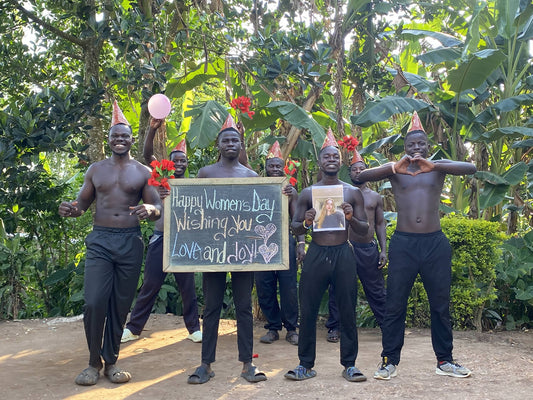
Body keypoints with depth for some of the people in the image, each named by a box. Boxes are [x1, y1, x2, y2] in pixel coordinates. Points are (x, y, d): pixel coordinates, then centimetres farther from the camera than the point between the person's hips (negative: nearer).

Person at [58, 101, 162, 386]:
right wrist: (70, 209, -11)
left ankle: (111, 361, 20)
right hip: (99, 240, 0)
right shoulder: (96, 170, 11)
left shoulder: (143, 172, 7)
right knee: (94, 303, -10)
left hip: (130, 242, 0)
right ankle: (94, 362, 10)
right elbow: (81, 204, 14)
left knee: (120, 305, 5)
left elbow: (158, 208, 3)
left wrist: (149, 209, -23)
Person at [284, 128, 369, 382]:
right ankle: (306, 365, 15)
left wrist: (351, 218, -14)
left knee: (347, 311, 5)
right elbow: (294, 228, 9)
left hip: (344, 254, 0)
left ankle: (349, 364, 19)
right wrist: (305, 223, -13)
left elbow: (365, 229, 7)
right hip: (316, 254, 0)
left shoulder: (352, 192, 7)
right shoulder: (308, 193, 7)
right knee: (307, 311, 2)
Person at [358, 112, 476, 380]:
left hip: (436, 243, 2)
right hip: (403, 244, -1)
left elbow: (470, 168, -12)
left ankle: (445, 361, 23)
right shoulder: (395, 169, 4)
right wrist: (394, 168, -29)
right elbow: (363, 176, -12)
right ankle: (389, 361, 13)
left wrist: (433, 166, -28)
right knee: (395, 306, 2)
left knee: (441, 305, 10)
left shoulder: (439, 166, 6)